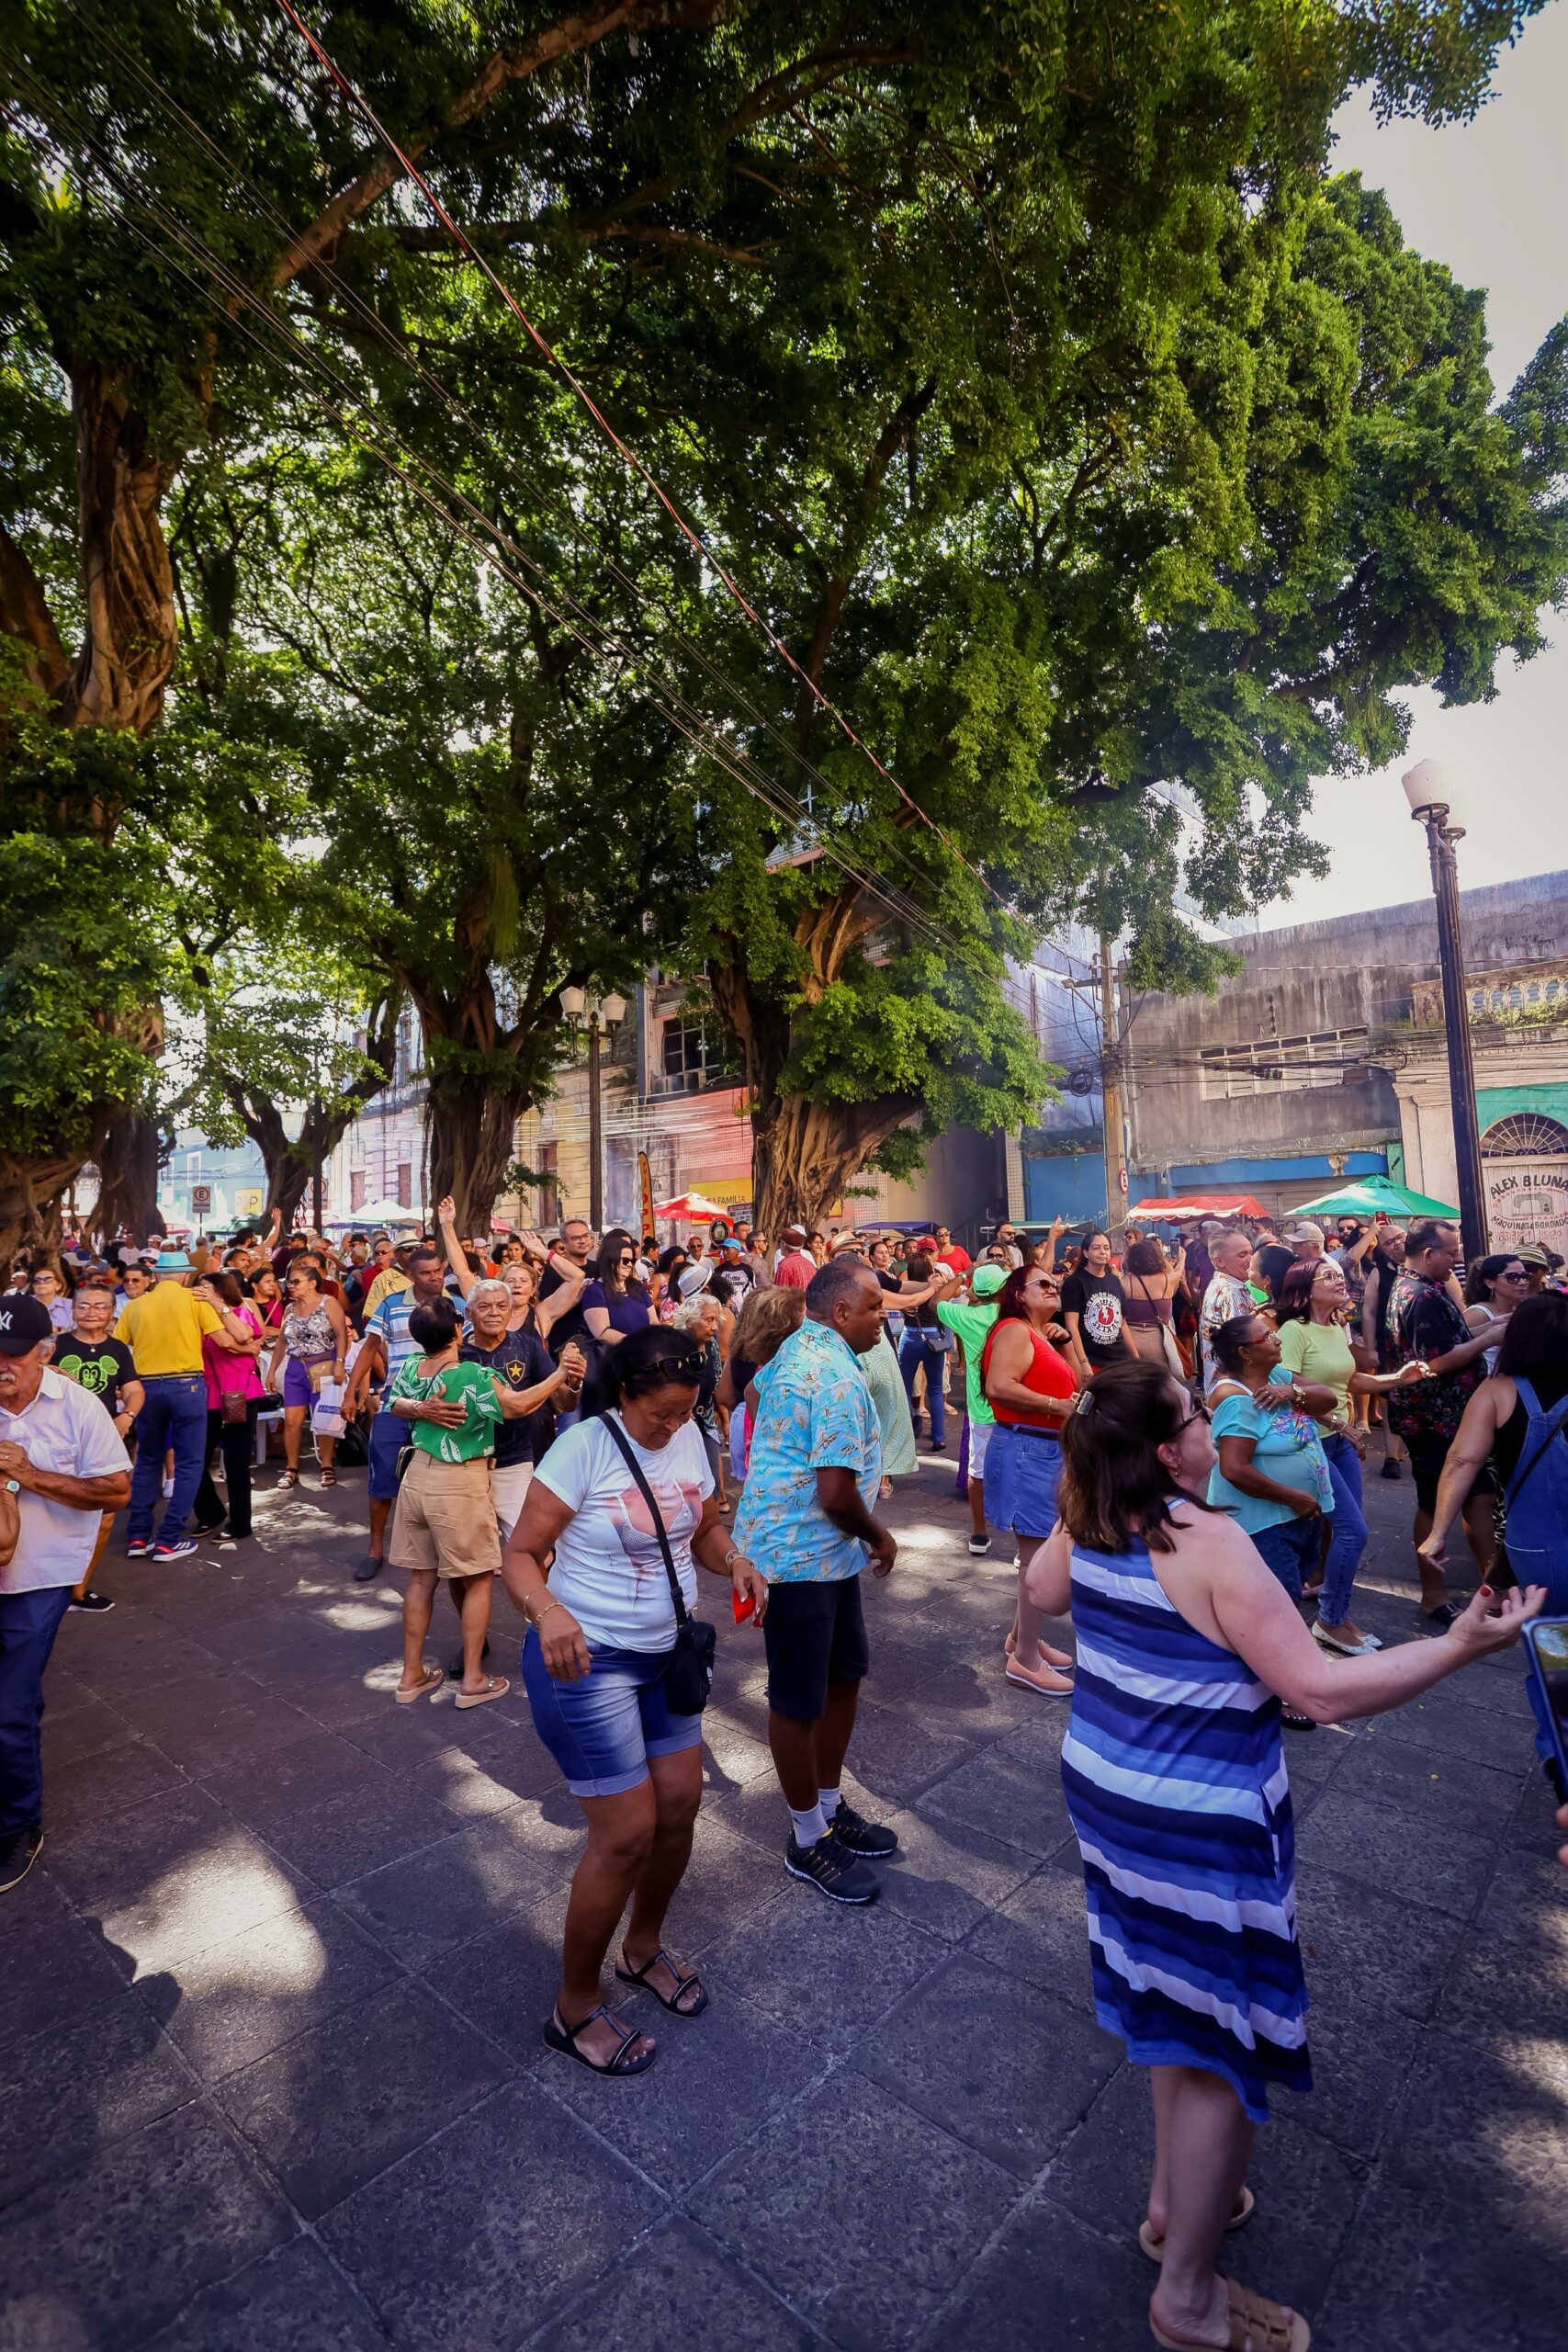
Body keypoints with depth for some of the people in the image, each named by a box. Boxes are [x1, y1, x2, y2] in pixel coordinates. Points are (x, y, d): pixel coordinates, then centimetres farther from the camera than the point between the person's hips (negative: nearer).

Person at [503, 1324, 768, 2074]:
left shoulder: (688, 1438, -3)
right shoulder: (584, 1447, -22)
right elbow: (520, 1554, -19)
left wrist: (735, 1562, -12)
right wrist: (547, 1610, -38)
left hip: (666, 1654, 6)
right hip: (586, 1659, -6)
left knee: (680, 1803, 13)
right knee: (627, 1833, 0)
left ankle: (644, 1947, 42)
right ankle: (575, 2008, 25)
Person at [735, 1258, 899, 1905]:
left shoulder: (793, 1349, 6)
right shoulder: (837, 1376, -25)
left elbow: (744, 1386, 26)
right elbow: (836, 1493, -27)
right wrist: (880, 1538, -9)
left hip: (824, 1553, 10)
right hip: (801, 1558, -10)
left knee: (844, 1676, 20)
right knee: (800, 1701, 8)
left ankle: (831, 1807, 38)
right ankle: (808, 1841, 26)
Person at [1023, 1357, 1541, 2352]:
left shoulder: (1090, 1526, -7)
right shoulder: (1210, 1544, -29)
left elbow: (1043, 1591, 14)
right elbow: (1322, 1690, -27)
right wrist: (1460, 1645, -21)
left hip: (1106, 1786, 8)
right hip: (1201, 1825, -7)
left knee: (1178, 1999, 29)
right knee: (1225, 2044, 13)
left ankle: (1175, 2198, 50)